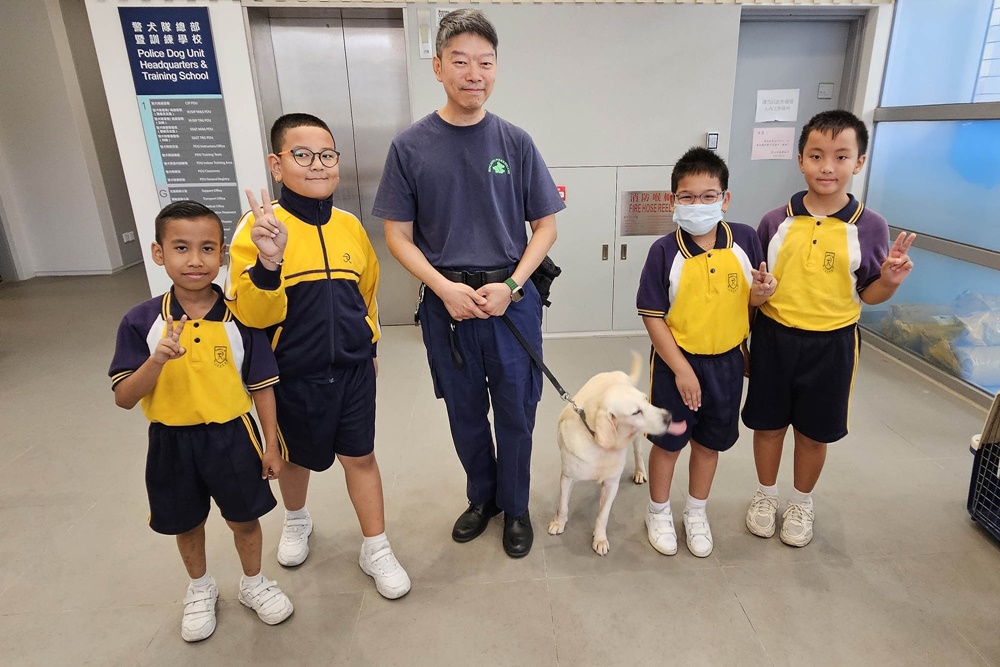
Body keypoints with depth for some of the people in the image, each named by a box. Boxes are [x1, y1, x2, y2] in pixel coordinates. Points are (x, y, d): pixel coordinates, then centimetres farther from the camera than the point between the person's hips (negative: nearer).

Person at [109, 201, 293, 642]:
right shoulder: (141, 321, -12)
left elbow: (262, 387, -6)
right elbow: (124, 399, -12)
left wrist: (270, 444, -3)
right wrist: (157, 360, -30)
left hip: (232, 437, -1)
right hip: (172, 442, 2)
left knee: (244, 519, 16)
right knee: (186, 525, 22)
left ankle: (253, 584, 44)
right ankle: (200, 590, 50)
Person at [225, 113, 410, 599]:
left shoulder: (350, 226, -1)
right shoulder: (257, 229, -14)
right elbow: (249, 314, -19)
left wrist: (370, 346, 18)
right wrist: (268, 264, -36)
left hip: (352, 370, 2)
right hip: (294, 376, -2)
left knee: (360, 456, 11)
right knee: (296, 457, 20)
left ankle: (376, 551, 28)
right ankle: (296, 521, 51)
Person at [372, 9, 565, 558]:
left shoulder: (515, 142, -1)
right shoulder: (410, 146, -2)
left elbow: (545, 227, 1)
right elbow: (398, 235, -1)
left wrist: (511, 285, -13)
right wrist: (446, 288, -15)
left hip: (512, 301, 0)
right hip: (446, 303, 0)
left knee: (515, 413, 10)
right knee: (465, 413, 15)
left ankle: (515, 507, 34)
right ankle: (481, 497, 40)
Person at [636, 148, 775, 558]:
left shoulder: (745, 241, -6)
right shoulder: (664, 251, -15)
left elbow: (753, 301, 6)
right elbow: (652, 316, -14)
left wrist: (761, 292, -18)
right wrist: (681, 369, -15)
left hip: (726, 361, 3)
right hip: (677, 361, -3)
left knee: (708, 441, 19)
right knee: (668, 441, 12)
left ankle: (696, 512, 42)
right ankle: (659, 512, 36)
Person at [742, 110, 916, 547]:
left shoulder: (870, 226, -5)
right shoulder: (776, 221, -4)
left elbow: (869, 295, 1)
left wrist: (890, 279, -18)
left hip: (831, 343, 0)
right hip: (773, 337, 1)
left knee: (815, 431, 14)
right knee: (768, 423, 13)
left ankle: (801, 503, 38)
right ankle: (765, 494, 38)